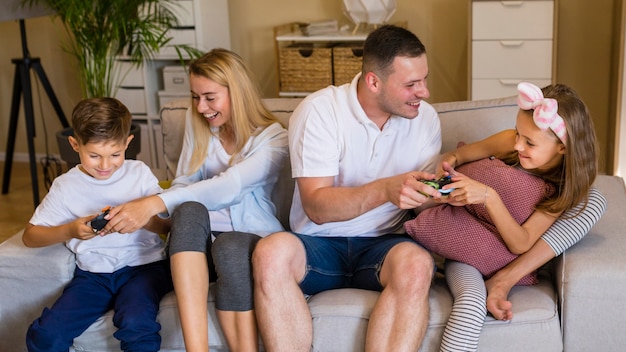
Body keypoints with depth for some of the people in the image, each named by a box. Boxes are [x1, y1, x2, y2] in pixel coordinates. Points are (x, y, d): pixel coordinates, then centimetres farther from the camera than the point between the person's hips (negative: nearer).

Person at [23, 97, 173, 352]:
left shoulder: (139, 173, 5)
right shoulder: (66, 186, 6)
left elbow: (167, 226, 2)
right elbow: (30, 236, 6)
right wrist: (69, 230, -12)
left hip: (142, 265, -1)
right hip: (93, 272, 2)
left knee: (137, 326, -33)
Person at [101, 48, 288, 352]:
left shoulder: (273, 138, -7)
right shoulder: (198, 126, 10)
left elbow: (229, 186, -24)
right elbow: (184, 185, 4)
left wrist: (155, 203, -34)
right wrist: (146, 210, -20)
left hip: (253, 240, -3)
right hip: (199, 243, 3)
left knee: (229, 246, -39)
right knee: (189, 211, -33)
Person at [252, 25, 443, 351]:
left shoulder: (425, 118, 3)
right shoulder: (319, 111, -9)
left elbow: (421, 202, 9)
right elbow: (316, 207, -17)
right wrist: (385, 190, -32)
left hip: (383, 245, 2)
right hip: (319, 244, -2)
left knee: (416, 263, -34)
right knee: (271, 252, -35)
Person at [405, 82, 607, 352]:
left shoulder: (562, 190, -12)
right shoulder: (508, 142, -8)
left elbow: (521, 244, -19)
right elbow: (457, 155, 7)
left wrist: (489, 196, -33)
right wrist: (450, 162, -19)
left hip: (497, 258, -3)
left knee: (472, 304, -34)